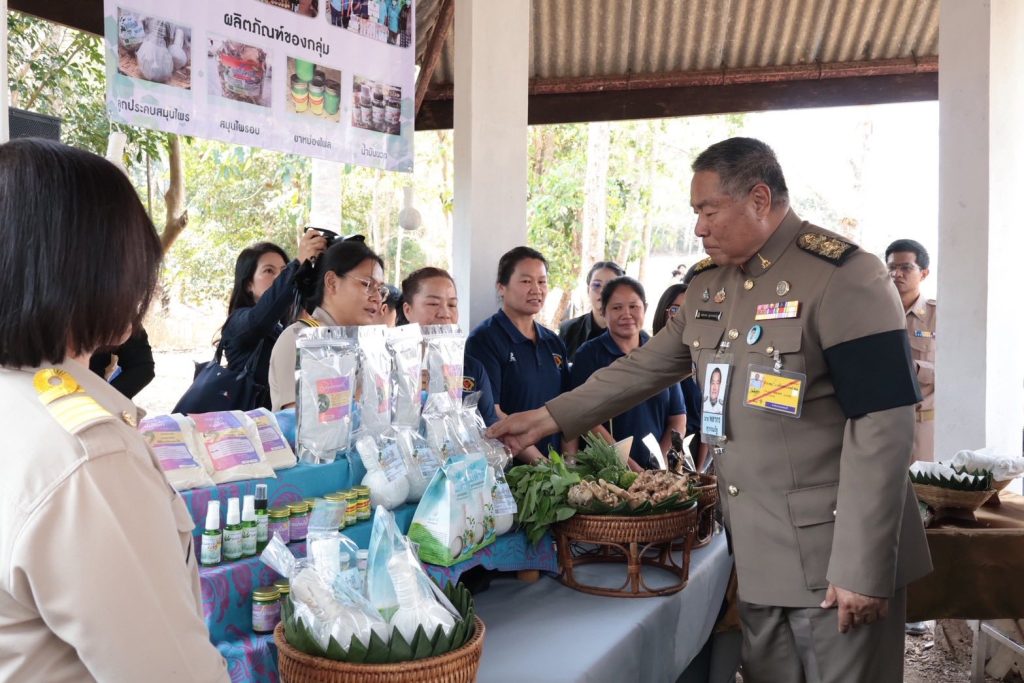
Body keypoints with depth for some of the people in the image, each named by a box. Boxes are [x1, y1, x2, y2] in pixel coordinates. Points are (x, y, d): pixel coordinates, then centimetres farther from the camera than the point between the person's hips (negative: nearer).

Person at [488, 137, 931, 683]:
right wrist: (548, 418, 10)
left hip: (832, 555, -6)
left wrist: (862, 570, -20)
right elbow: (645, 368, 17)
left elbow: (882, 424, -18)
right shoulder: (708, 284, 10)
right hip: (755, 555, 7)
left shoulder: (844, 278, -14)